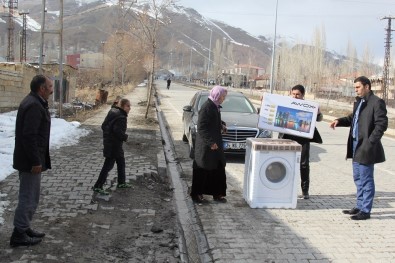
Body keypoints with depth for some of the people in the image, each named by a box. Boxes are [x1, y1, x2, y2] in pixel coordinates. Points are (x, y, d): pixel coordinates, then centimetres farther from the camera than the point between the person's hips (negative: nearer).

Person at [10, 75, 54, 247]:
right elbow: (29, 135, -26)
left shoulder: (34, 102, 13)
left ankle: (24, 228, 30)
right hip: (30, 161, -11)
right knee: (28, 198, -1)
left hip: (29, 159, 11)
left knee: (30, 197, 19)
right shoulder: (34, 105, -20)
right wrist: (36, 161, -23)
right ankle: (19, 234, 8)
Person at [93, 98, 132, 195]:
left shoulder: (112, 112, 8)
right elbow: (118, 131, -31)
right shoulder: (121, 117, -21)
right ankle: (98, 186, 1)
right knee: (108, 165, -4)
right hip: (114, 144, -10)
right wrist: (125, 137, -15)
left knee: (121, 161, 22)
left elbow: (103, 126, 11)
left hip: (108, 142, 10)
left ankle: (121, 182, 35)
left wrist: (108, 134, 13)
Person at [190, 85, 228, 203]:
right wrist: (210, 142, -22)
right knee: (202, 171, 2)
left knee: (218, 169, 13)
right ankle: (196, 194, 15)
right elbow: (201, 127, -21)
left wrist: (222, 125, 4)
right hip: (205, 145, -9)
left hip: (215, 143, 9)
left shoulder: (215, 106, 9)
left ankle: (217, 194, 23)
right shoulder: (206, 107, -18)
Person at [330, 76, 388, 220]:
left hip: (366, 148, -9)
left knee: (366, 179, 0)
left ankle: (365, 211, 8)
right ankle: (360, 206, 28)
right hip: (356, 145, 9)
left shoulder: (377, 102, -13)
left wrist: (370, 142, -21)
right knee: (358, 178, 17)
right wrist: (339, 121, 4)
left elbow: (381, 124, -17)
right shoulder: (359, 101, 14)